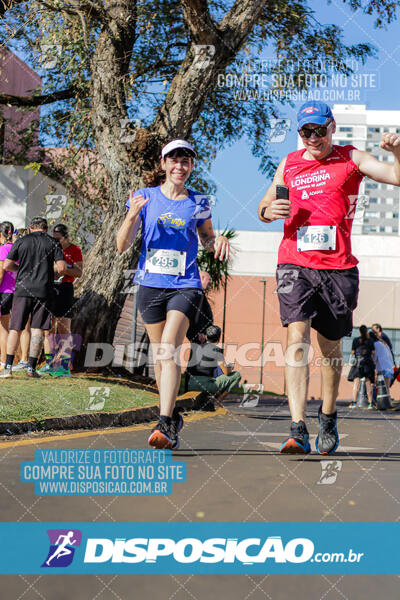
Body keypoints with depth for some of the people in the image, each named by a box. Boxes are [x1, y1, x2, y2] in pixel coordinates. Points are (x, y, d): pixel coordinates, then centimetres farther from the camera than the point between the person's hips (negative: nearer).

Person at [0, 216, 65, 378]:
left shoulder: (21, 242, 5)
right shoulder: (53, 243, 4)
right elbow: (61, 267, -4)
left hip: (22, 289, 0)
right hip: (43, 290, 0)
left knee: (15, 329, 4)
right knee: (37, 330, 2)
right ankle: (31, 368, -1)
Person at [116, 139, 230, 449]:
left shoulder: (198, 203, 6)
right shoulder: (146, 197, 4)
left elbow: (207, 238, 21)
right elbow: (122, 245, 1)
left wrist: (218, 241, -3)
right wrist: (132, 216, -17)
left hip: (185, 286, -2)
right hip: (151, 284, 2)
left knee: (169, 349, -20)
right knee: (159, 354, 9)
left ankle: (165, 425, -25)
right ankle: (173, 416, 27)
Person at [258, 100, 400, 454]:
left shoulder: (351, 159, 7)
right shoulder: (289, 164, 14)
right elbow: (265, 207, 25)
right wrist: (268, 211, 1)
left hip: (338, 268, 0)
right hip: (295, 265, 1)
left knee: (331, 348, 10)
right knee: (297, 340, -15)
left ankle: (328, 417, 33)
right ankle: (298, 431, -21)